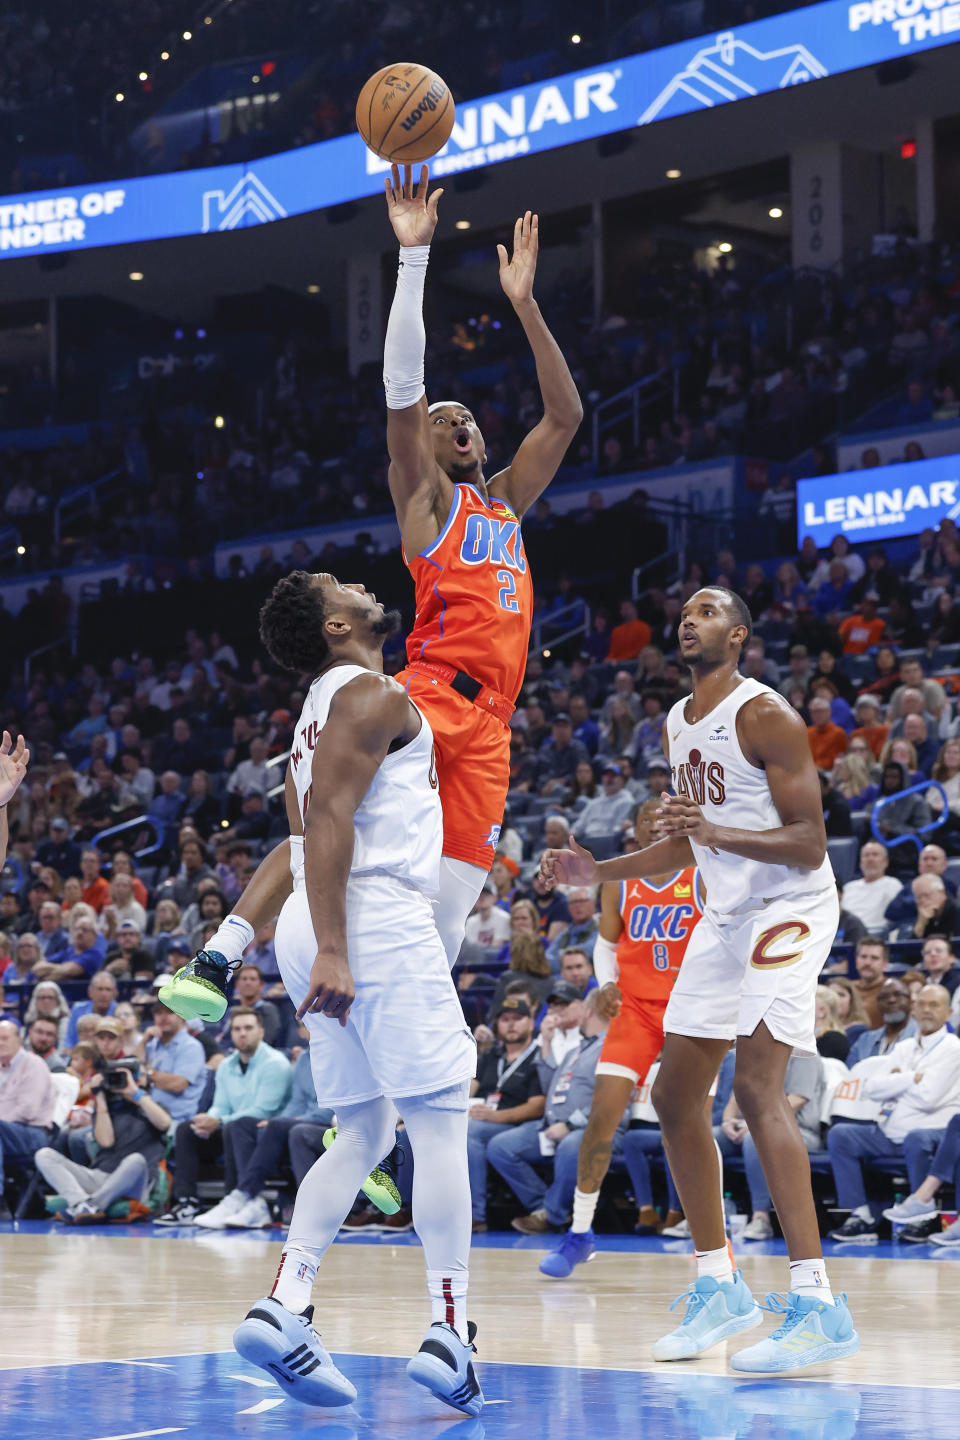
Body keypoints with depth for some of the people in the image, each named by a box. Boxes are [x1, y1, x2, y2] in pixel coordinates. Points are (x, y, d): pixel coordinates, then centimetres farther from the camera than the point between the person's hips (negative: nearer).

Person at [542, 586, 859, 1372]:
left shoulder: (766, 716, -15)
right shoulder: (678, 724, 12)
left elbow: (810, 844, -20)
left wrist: (719, 832, -33)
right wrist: (598, 871, 14)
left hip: (790, 909, -9)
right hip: (725, 916, 9)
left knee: (756, 1085, -24)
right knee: (676, 1097, 7)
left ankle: (818, 1304, -27)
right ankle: (719, 1287, 19)